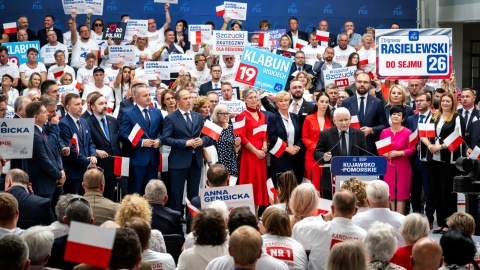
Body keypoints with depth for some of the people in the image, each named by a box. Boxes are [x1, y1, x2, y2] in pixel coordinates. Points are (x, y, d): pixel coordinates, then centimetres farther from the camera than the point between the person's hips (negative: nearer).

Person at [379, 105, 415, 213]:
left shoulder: (407, 132, -3)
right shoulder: (384, 132, 7)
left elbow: (412, 149, -6)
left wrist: (398, 153, -16)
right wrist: (385, 154, -10)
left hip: (403, 167, -3)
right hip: (388, 166, 3)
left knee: (401, 193, -3)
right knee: (390, 193, 2)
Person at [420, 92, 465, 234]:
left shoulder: (457, 118, -2)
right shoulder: (434, 117, 14)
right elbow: (423, 134, 13)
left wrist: (441, 146, -15)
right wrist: (430, 145, -6)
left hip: (449, 159, -6)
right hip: (434, 158, 6)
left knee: (447, 191, -4)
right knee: (436, 191, 7)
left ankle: (449, 224, 3)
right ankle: (440, 223, 14)